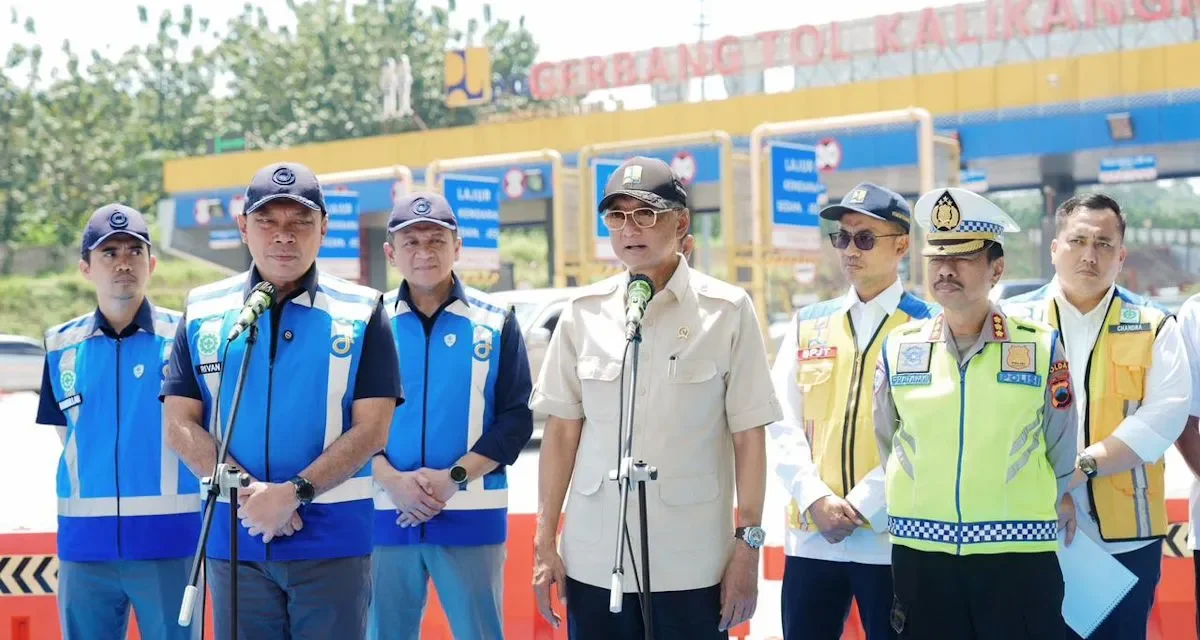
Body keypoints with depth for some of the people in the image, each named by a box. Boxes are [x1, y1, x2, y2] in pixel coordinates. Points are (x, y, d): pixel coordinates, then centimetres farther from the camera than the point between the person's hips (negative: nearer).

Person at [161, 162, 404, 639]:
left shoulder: (360, 313, 1)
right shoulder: (204, 313, 7)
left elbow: (372, 428, -5)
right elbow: (180, 426, 2)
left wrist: (295, 492, -17)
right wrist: (246, 492, -13)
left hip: (333, 539, -2)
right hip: (234, 534, 2)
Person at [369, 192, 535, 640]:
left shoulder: (495, 322, 3)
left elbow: (517, 418, -1)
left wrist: (454, 477, -13)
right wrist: (391, 480, -13)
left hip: (471, 514, -1)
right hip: (386, 513, 1)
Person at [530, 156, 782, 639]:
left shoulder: (727, 310, -3)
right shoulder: (583, 312, 5)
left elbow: (748, 437, -2)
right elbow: (561, 430, 8)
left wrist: (747, 546, -5)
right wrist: (544, 541, 5)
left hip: (691, 564, -2)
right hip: (594, 559, 3)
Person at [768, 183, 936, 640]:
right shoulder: (807, 326, 11)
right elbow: (783, 425, 6)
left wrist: (860, 506, -14)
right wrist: (817, 500, -8)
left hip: (892, 537, -4)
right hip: (811, 536, 4)